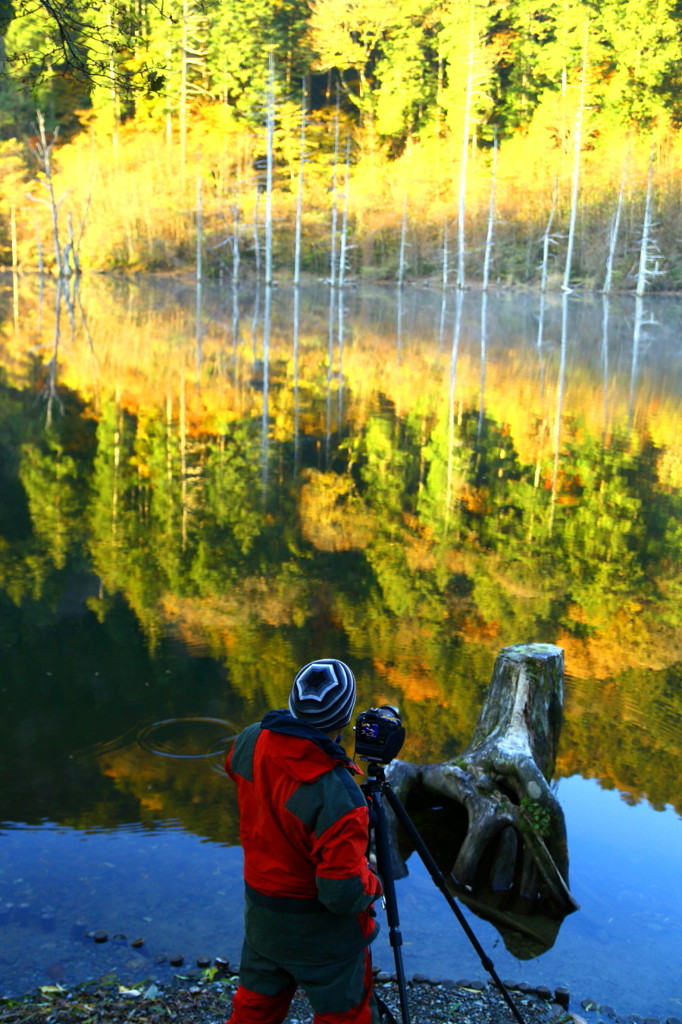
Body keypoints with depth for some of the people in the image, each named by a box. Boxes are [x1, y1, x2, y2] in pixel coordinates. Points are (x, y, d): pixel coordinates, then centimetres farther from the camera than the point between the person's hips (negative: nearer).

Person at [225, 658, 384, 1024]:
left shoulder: (251, 743, -15)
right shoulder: (339, 797, -35)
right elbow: (345, 894, -30)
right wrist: (372, 882, -10)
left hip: (260, 917, 6)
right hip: (323, 932, -6)